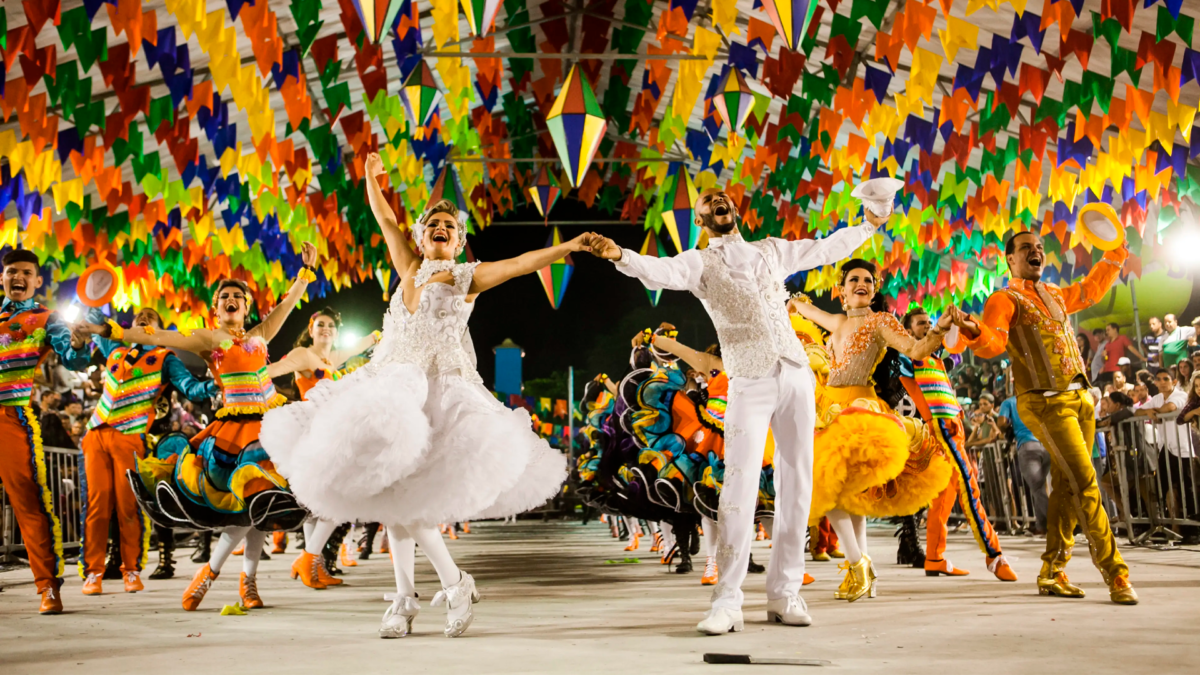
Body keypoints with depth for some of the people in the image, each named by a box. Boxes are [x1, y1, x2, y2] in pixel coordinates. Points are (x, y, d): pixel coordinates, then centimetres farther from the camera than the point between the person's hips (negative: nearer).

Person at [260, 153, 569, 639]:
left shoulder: (467, 277, 4)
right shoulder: (411, 270, 17)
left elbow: (520, 263, -8)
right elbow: (386, 221, 28)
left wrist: (566, 247, -20)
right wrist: (371, 178, 34)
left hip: (439, 389, -6)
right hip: (390, 388, 6)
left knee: (402, 491, -17)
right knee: (389, 490, 4)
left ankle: (456, 583, -3)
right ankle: (404, 599, 12)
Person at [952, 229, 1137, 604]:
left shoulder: (1054, 295, 20)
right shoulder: (1005, 299, -3)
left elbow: (1091, 291, 40)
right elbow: (993, 342, -21)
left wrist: (1113, 256, 36)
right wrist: (975, 331, -42)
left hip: (1080, 397, 8)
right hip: (1045, 402, -8)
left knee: (1067, 487, 8)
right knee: (1084, 483, -13)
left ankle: (1052, 572, 15)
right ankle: (1115, 572, -9)